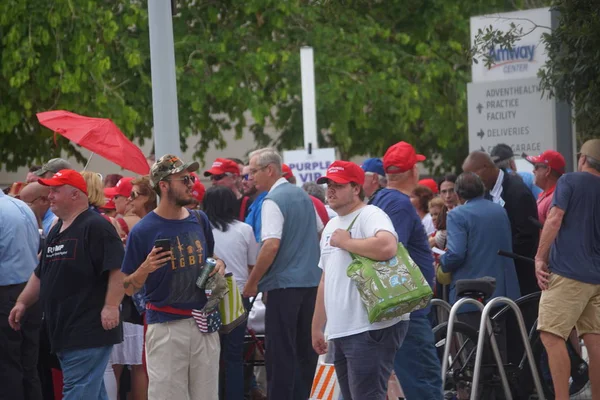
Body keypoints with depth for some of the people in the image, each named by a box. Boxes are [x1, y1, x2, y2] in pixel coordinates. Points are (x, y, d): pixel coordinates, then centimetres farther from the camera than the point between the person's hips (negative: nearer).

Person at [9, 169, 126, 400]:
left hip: (89, 331, -9)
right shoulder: (56, 231, 19)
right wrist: (23, 302, 19)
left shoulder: (95, 227, -10)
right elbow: (41, 274, 27)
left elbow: (117, 269, -18)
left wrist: (111, 306, -23)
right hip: (63, 330, 9)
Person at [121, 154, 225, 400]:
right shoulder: (143, 230, -7)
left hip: (204, 324, 5)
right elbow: (128, 288, -3)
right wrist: (145, 269, -22)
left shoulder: (200, 220, 8)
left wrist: (219, 265, 4)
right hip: (165, 327, -5)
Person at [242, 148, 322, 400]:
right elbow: (320, 232, 21)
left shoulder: (273, 201, -14)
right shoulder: (302, 195, 12)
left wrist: (252, 282, -15)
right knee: (305, 349, 11)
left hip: (284, 284, -8)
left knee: (280, 351, -4)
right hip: (311, 280, 8)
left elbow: (271, 245, -22)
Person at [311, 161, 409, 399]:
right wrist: (317, 327, 23)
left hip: (372, 328, -10)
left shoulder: (371, 216, -8)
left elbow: (387, 247, -31)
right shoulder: (331, 226, 20)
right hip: (340, 331, 10)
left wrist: (346, 242, -16)